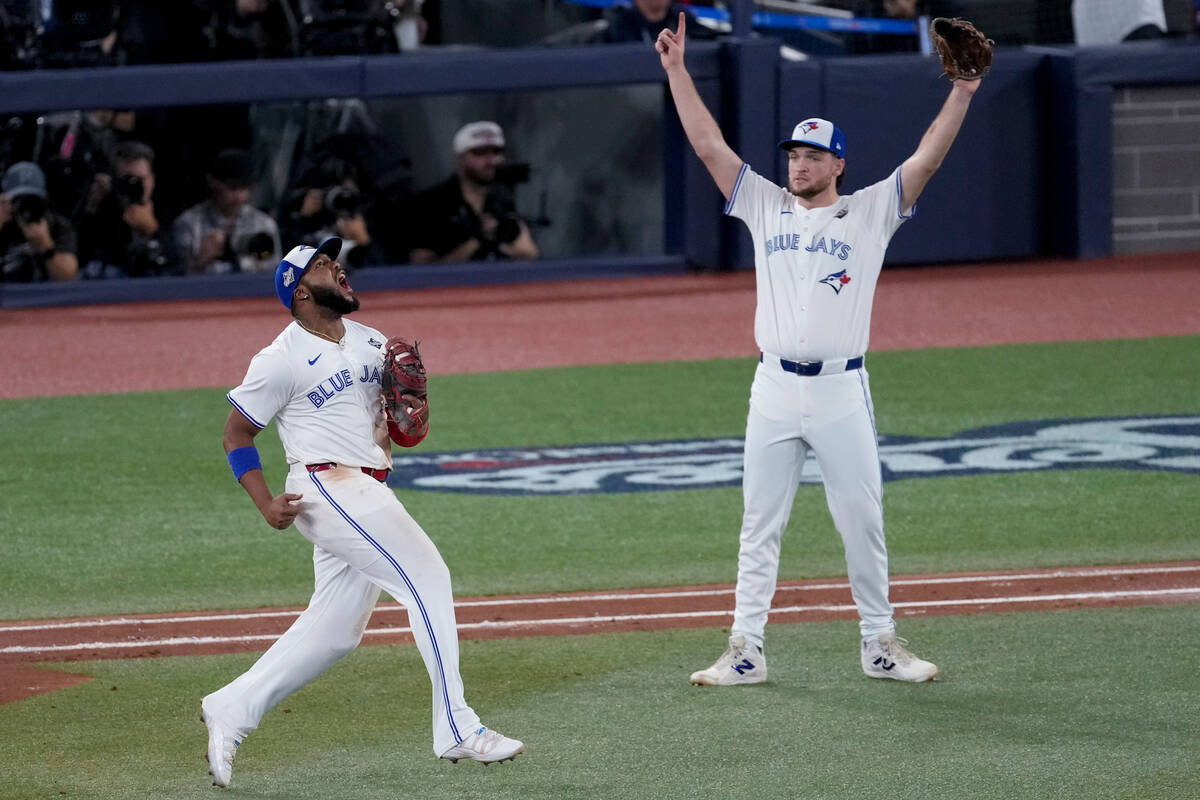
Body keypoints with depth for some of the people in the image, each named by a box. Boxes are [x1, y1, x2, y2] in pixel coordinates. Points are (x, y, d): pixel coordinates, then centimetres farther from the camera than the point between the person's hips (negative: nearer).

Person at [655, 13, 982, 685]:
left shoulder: (869, 214, 4)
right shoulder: (766, 207, 11)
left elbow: (926, 160, -4)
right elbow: (708, 145, 8)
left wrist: (963, 92, -13)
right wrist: (677, 71, 4)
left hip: (842, 392, -2)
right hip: (775, 392, 2)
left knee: (863, 522, 2)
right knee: (760, 524, 4)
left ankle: (880, 643, 12)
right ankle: (746, 650, 6)